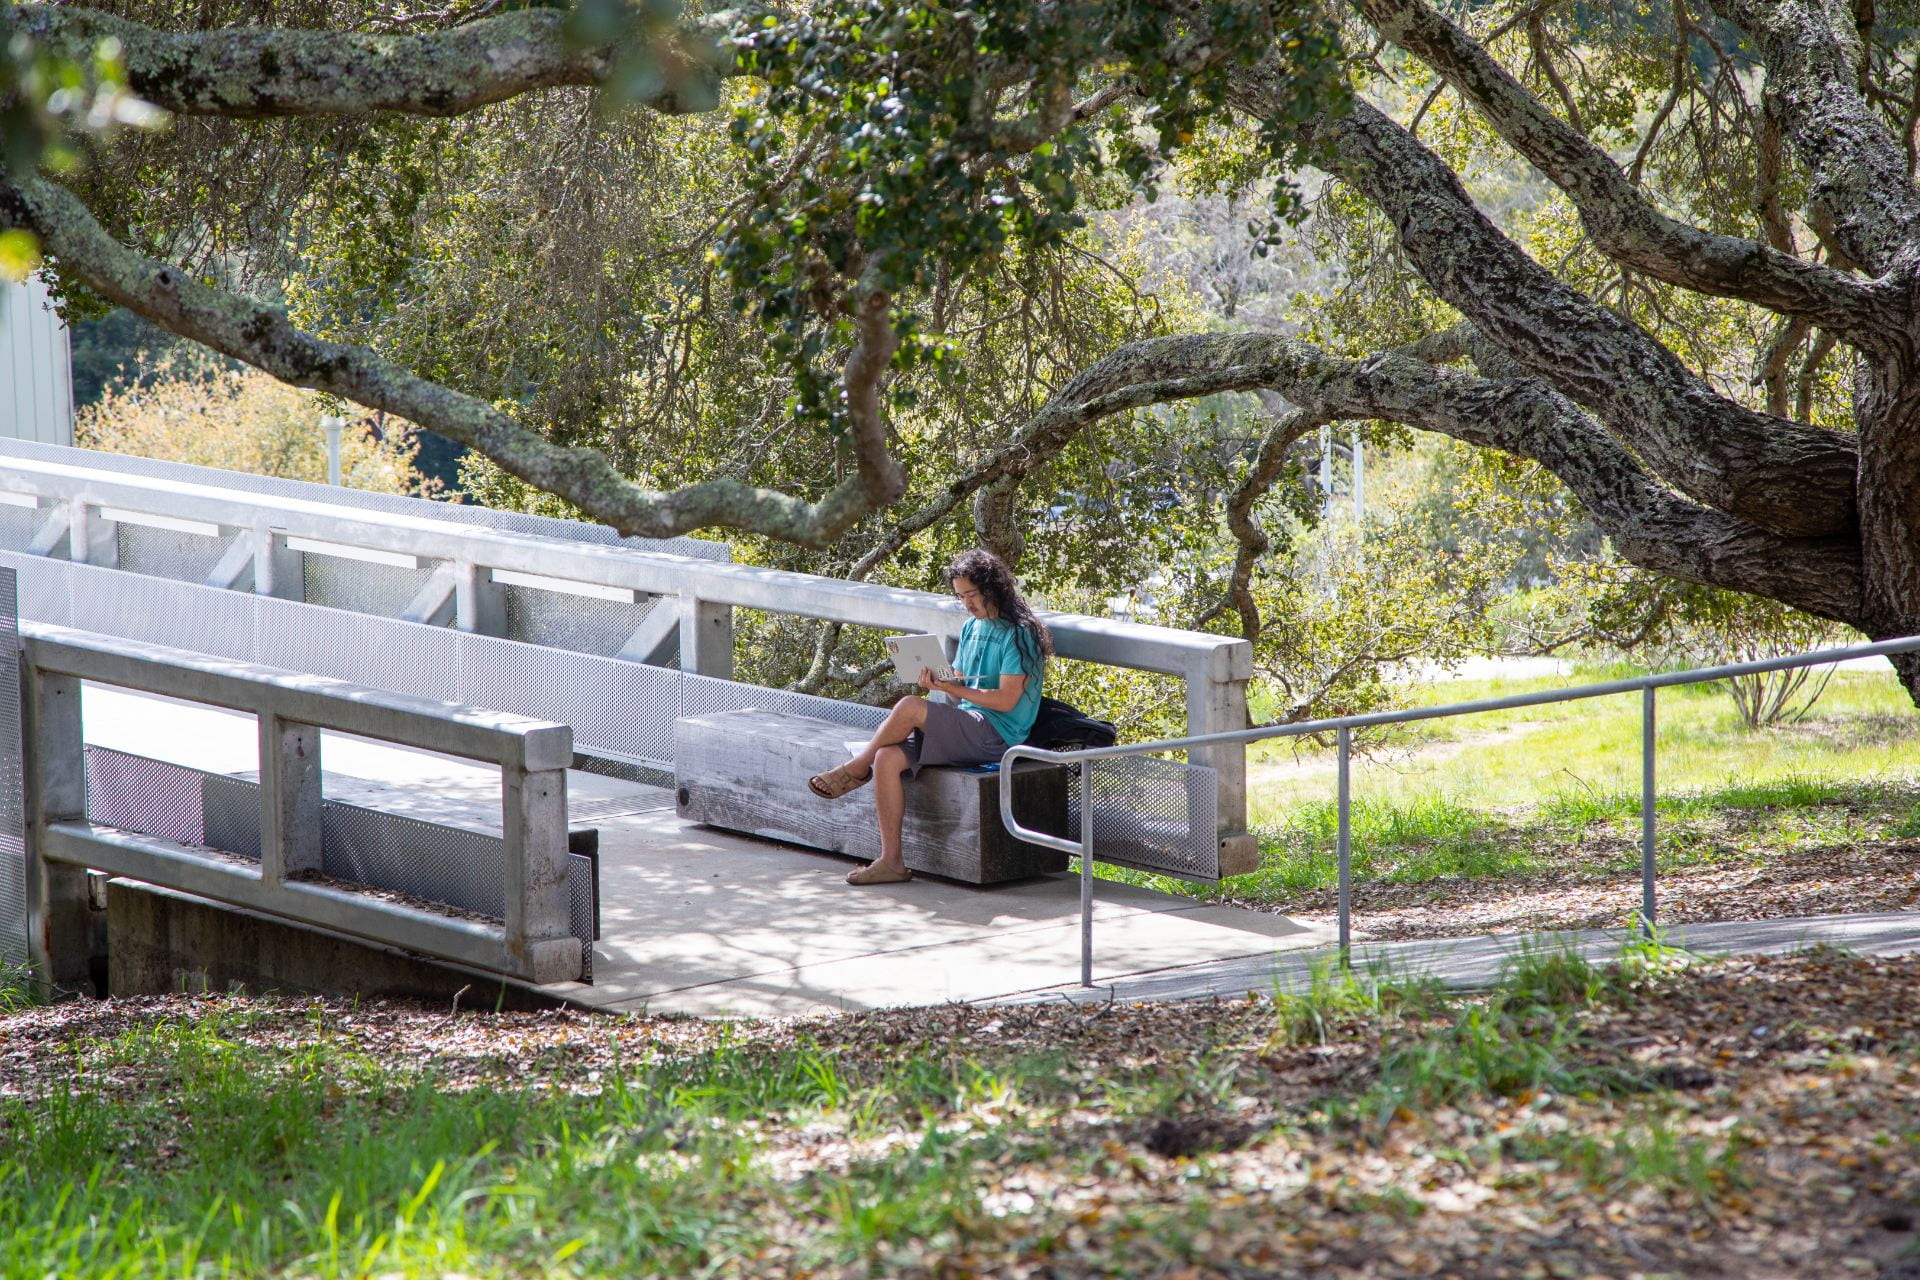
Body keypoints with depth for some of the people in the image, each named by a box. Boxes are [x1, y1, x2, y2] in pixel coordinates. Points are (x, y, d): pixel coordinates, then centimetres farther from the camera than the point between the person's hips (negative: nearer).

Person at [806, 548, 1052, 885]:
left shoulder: (1019, 634, -8)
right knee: (887, 758, -17)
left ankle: (855, 769, -3)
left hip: (996, 735, -8)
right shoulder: (972, 628, 18)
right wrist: (937, 684, -7)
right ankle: (891, 860, -17)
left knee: (909, 708, -28)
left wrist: (952, 689, -18)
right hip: (967, 729, 8)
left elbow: (1006, 700, -15)